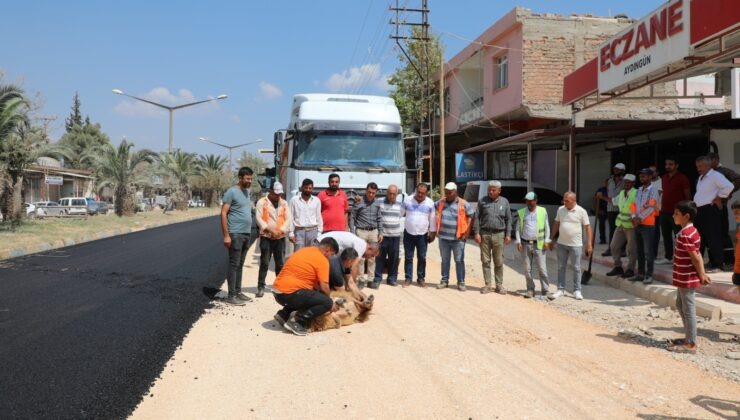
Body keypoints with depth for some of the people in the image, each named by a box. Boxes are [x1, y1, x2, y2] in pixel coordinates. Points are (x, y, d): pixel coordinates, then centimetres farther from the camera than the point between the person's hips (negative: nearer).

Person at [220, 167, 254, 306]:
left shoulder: (247, 192, 14)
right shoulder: (232, 192, -10)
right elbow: (223, 214, -13)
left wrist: (248, 232, 16)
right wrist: (226, 235, -18)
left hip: (246, 234, 8)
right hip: (235, 234, -8)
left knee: (240, 265, 13)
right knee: (234, 265, -5)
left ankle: (238, 292, 20)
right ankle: (231, 295, -1)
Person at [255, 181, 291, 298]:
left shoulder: (284, 203, 11)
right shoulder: (262, 202, -1)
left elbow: (288, 219, 5)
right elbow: (259, 218, -9)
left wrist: (281, 230, -11)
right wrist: (268, 229, -19)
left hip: (280, 237, 4)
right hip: (266, 237, -3)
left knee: (280, 264, 9)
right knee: (264, 263, -4)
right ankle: (261, 287, 2)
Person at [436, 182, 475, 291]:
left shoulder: (463, 204, -5)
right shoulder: (440, 202, 5)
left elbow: (472, 216, -2)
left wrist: (467, 232, -7)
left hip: (458, 238, -3)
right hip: (443, 237, 3)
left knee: (459, 261, 3)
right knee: (445, 260, 12)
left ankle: (461, 282, 11)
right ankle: (444, 280, 22)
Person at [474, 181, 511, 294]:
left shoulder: (504, 202, 6)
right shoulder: (483, 201, 3)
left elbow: (508, 219, 8)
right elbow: (477, 217, 3)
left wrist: (508, 235, 1)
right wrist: (477, 233, -4)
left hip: (499, 235, 0)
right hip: (484, 234, 0)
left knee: (499, 262, 4)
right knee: (486, 261, 4)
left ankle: (499, 285, 13)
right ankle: (487, 285, 12)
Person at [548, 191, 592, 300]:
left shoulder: (581, 211, -9)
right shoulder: (561, 209, 3)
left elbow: (588, 227, -7)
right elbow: (556, 225, 11)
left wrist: (589, 244, -10)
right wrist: (551, 239, 12)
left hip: (576, 244, -4)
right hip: (561, 243, 4)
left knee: (576, 268, 5)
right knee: (561, 267, 8)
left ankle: (577, 291, 15)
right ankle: (560, 289, 17)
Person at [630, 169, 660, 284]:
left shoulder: (653, 190, -7)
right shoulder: (638, 190, 15)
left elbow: (651, 207, -15)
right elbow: (634, 205, 12)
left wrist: (640, 218, -16)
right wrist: (634, 217, -5)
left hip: (648, 225, -7)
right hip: (637, 224, 7)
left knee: (648, 251, -5)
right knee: (639, 251, 11)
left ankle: (649, 275, -1)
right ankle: (640, 273, 18)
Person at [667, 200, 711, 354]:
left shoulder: (685, 234, -22)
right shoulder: (691, 231, 9)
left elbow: (695, 257, -20)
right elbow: (697, 255, 9)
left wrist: (701, 275, -11)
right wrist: (702, 273, 7)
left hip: (687, 279, -10)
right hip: (685, 278, 10)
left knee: (688, 309, -1)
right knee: (680, 305, 21)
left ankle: (691, 344, 9)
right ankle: (689, 337, 32)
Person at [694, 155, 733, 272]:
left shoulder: (715, 176, -11)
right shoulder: (701, 177, 18)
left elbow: (729, 186, -24)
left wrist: (719, 197, -15)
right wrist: (694, 203, 13)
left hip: (710, 210, -9)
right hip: (700, 210, 9)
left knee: (713, 238, -4)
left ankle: (716, 265, 3)